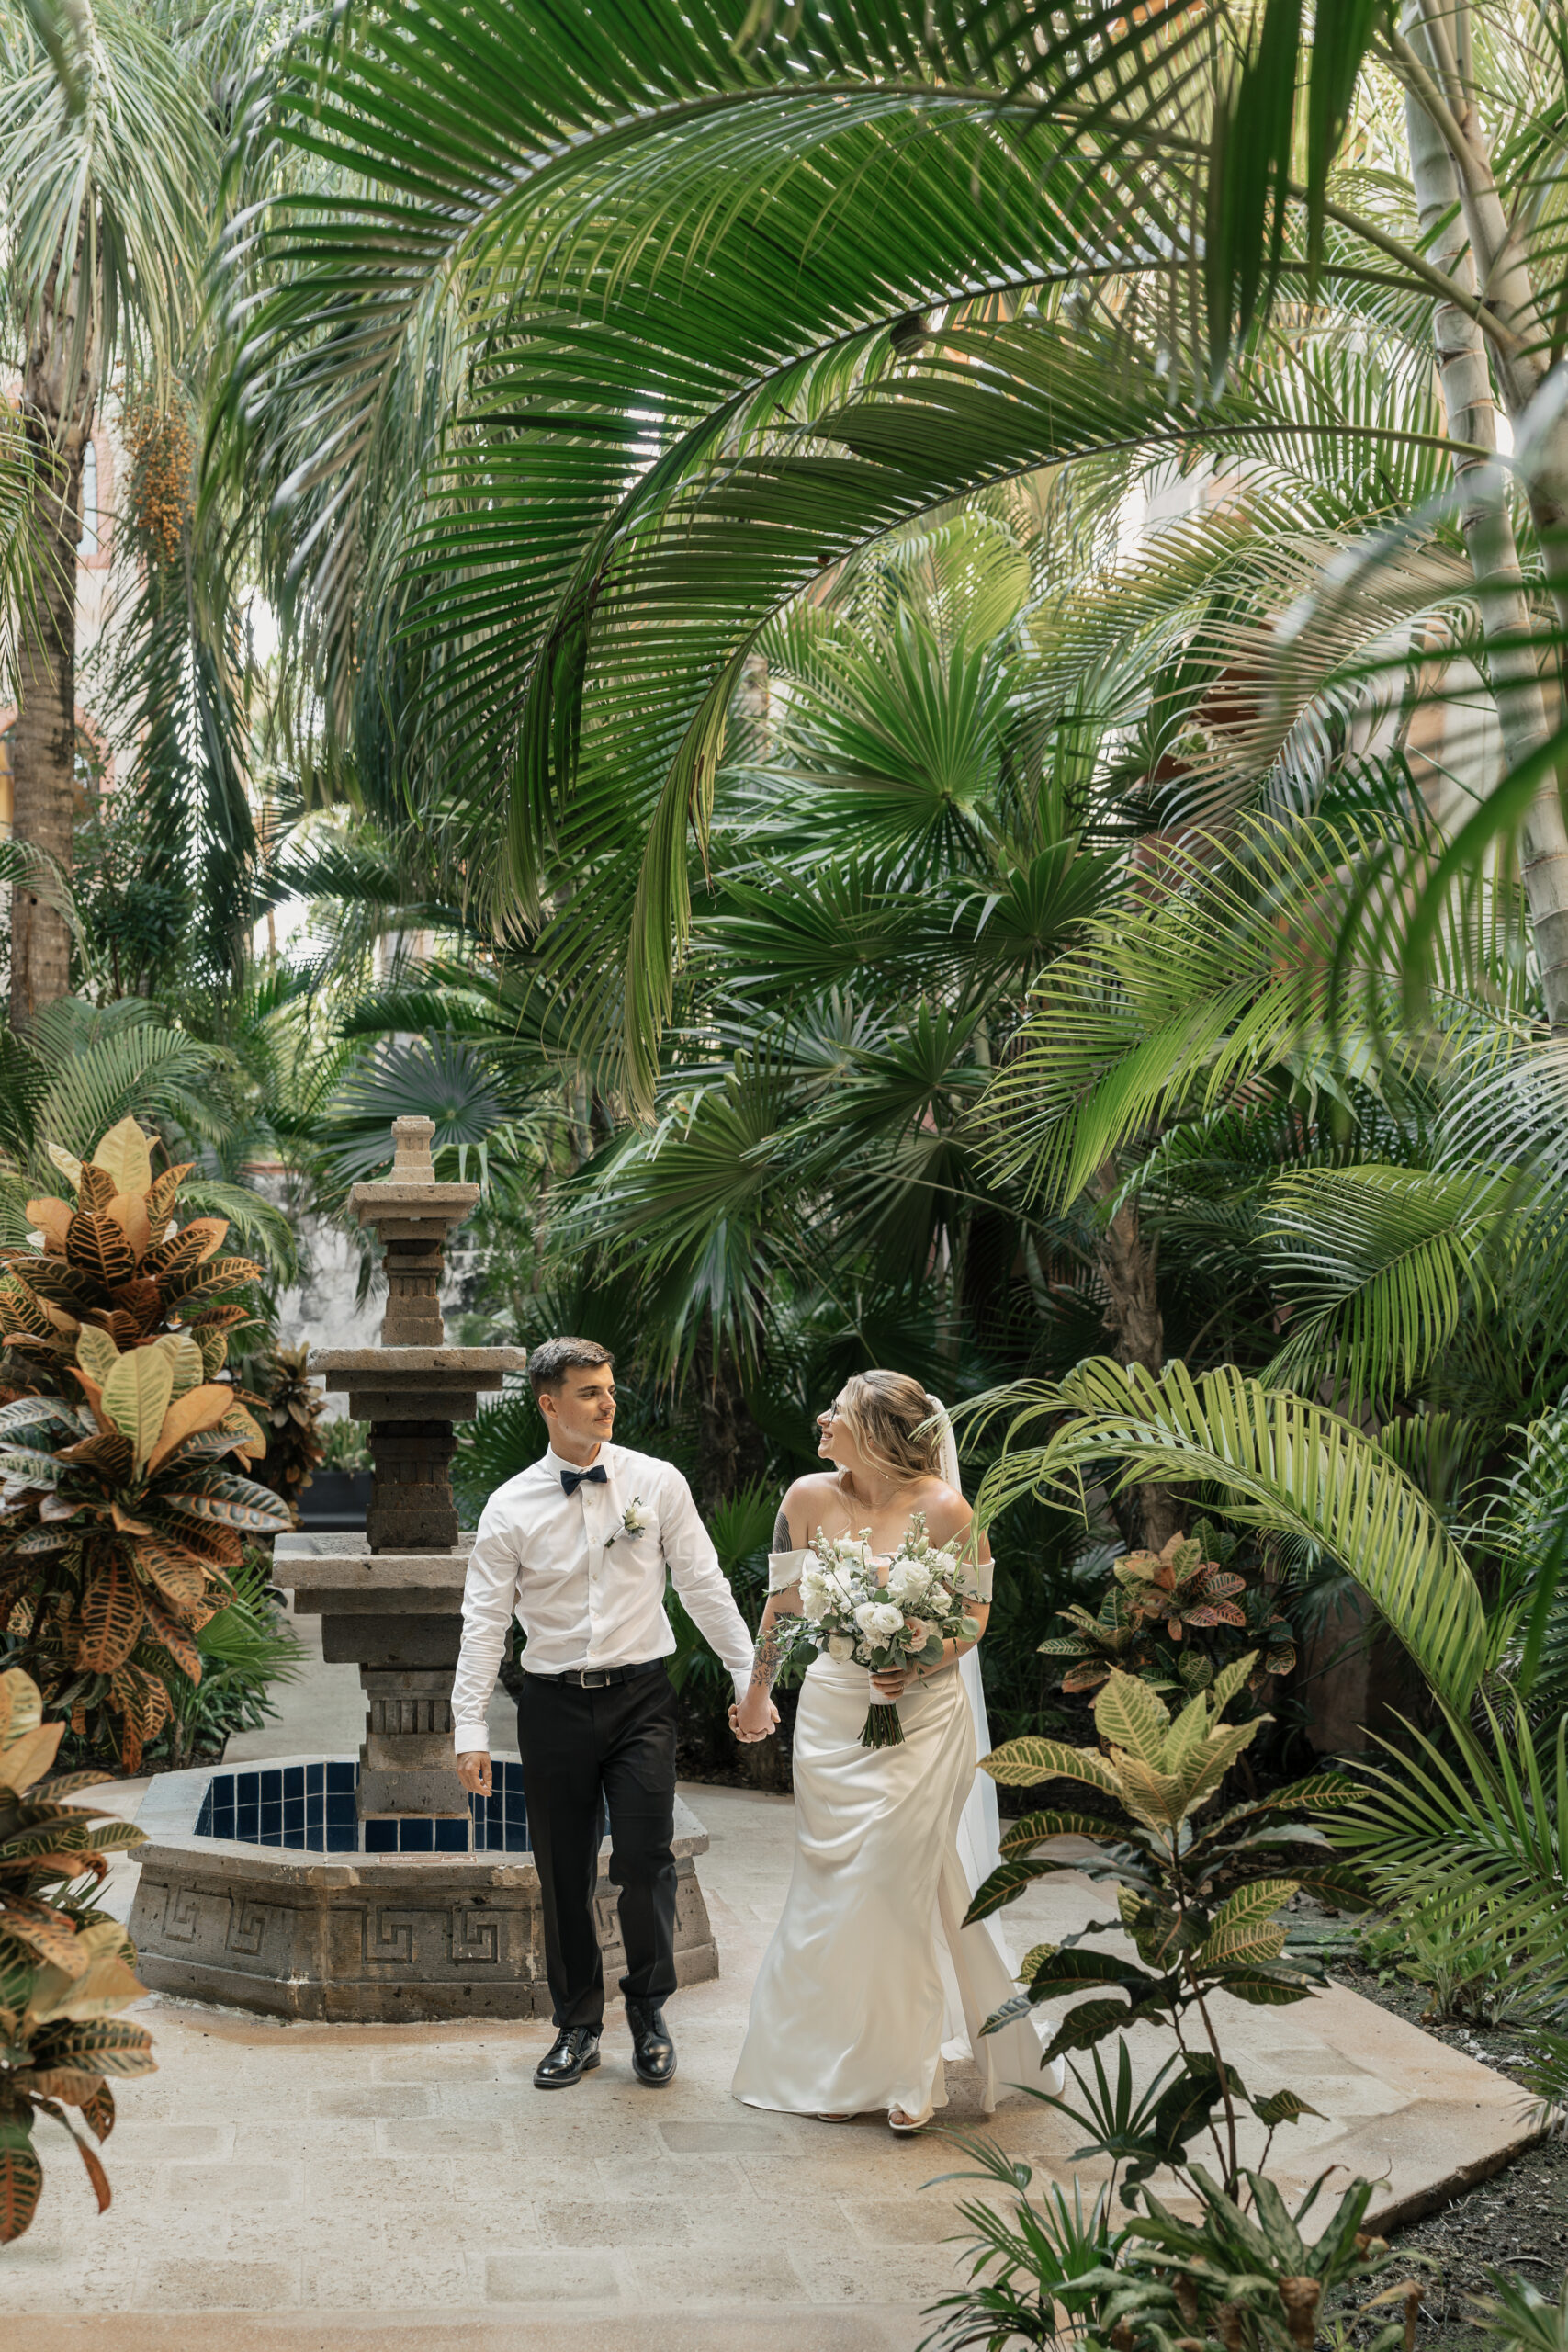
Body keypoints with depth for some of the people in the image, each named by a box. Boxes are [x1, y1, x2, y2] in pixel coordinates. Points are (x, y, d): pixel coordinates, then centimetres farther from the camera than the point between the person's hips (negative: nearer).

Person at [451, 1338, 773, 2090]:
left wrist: (751, 1678, 3)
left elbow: (704, 1586, 5)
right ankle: (577, 2027, 24)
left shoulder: (657, 1483, 0)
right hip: (554, 1704, 1)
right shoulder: (510, 1507, -2)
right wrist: (470, 1731, -7)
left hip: (640, 1697, 0)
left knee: (645, 1859, -6)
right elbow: (484, 1621, -2)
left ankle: (649, 2013, 17)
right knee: (562, 1874, 7)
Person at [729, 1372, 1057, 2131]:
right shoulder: (809, 1498, -2)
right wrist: (756, 1695, 19)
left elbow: (976, 1610, -3)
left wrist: (918, 1667, -20)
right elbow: (783, 1603, 10)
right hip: (831, 1715, 4)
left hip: (920, 1718, -4)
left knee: (899, 1888, -3)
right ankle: (840, 2070, 22)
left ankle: (909, 2074, 14)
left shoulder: (941, 1509, -13)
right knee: (829, 1889, 7)